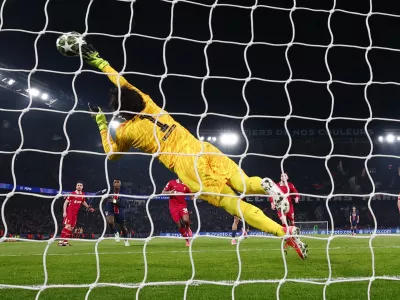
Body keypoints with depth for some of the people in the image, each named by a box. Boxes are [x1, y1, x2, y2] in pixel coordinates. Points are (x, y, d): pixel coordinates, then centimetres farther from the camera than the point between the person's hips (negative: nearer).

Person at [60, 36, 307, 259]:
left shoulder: (126, 131, 3)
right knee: (244, 184, 7)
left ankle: (284, 231, -19)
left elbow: (112, 153, 25)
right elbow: (123, 84, 30)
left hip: (188, 167, -5)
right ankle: (263, 185, -31)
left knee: (233, 204, -4)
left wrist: (101, 123, 29)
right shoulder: (148, 104, 14)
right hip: (203, 149, 5)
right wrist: (96, 59, 38)